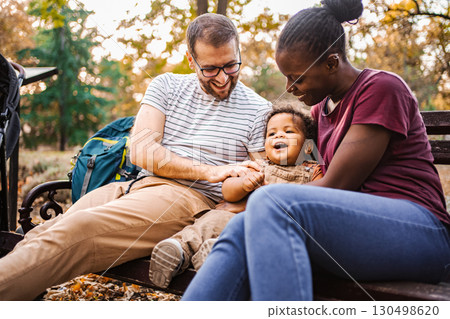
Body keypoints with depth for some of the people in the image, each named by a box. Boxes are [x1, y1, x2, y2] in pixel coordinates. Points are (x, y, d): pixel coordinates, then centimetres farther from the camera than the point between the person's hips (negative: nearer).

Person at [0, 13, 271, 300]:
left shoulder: (259, 110, 8)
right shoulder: (167, 86, 15)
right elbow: (142, 151, 2)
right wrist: (209, 171, -11)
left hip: (189, 198, -4)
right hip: (133, 186, 5)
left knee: (75, 230, -30)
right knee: (40, 235, -21)